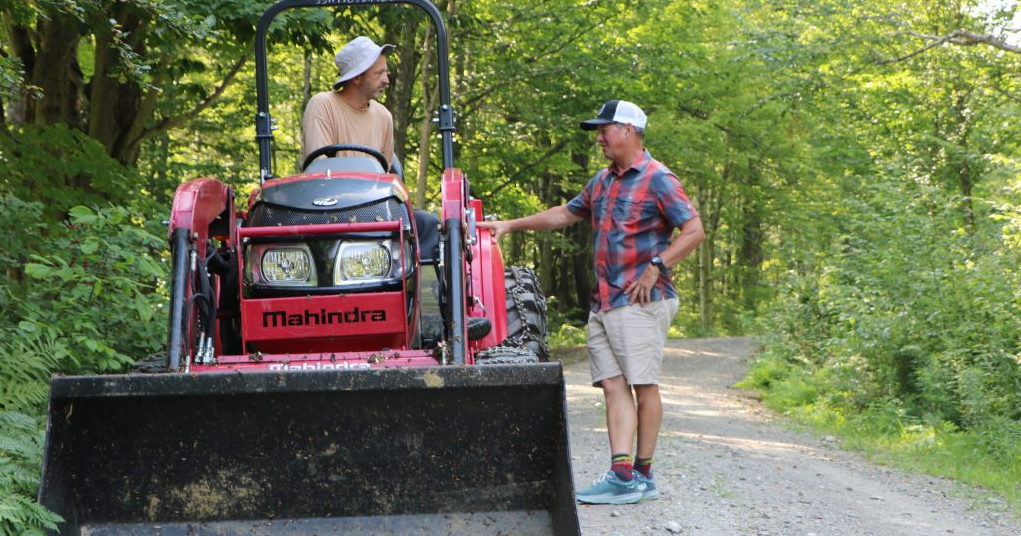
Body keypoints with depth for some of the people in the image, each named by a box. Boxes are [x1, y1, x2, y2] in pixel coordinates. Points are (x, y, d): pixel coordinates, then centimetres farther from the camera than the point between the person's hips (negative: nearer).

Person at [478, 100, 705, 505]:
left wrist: (656, 267, -16)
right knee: (614, 385, 0)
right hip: (602, 304, 8)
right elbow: (566, 214, 29)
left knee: (643, 385, -4)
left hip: (640, 302, -8)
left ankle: (642, 475, 1)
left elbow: (693, 231, -10)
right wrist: (511, 225, 25)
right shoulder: (602, 181, 19)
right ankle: (621, 474, -5)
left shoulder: (658, 180, -6)